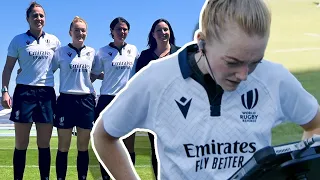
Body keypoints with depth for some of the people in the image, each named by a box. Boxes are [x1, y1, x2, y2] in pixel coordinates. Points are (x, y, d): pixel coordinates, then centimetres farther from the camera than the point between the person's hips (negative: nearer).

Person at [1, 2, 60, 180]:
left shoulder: (54, 41, 10)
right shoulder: (18, 40, 3)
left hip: (47, 93, 2)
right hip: (24, 92, -2)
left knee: (44, 144, 5)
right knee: (21, 144, 1)